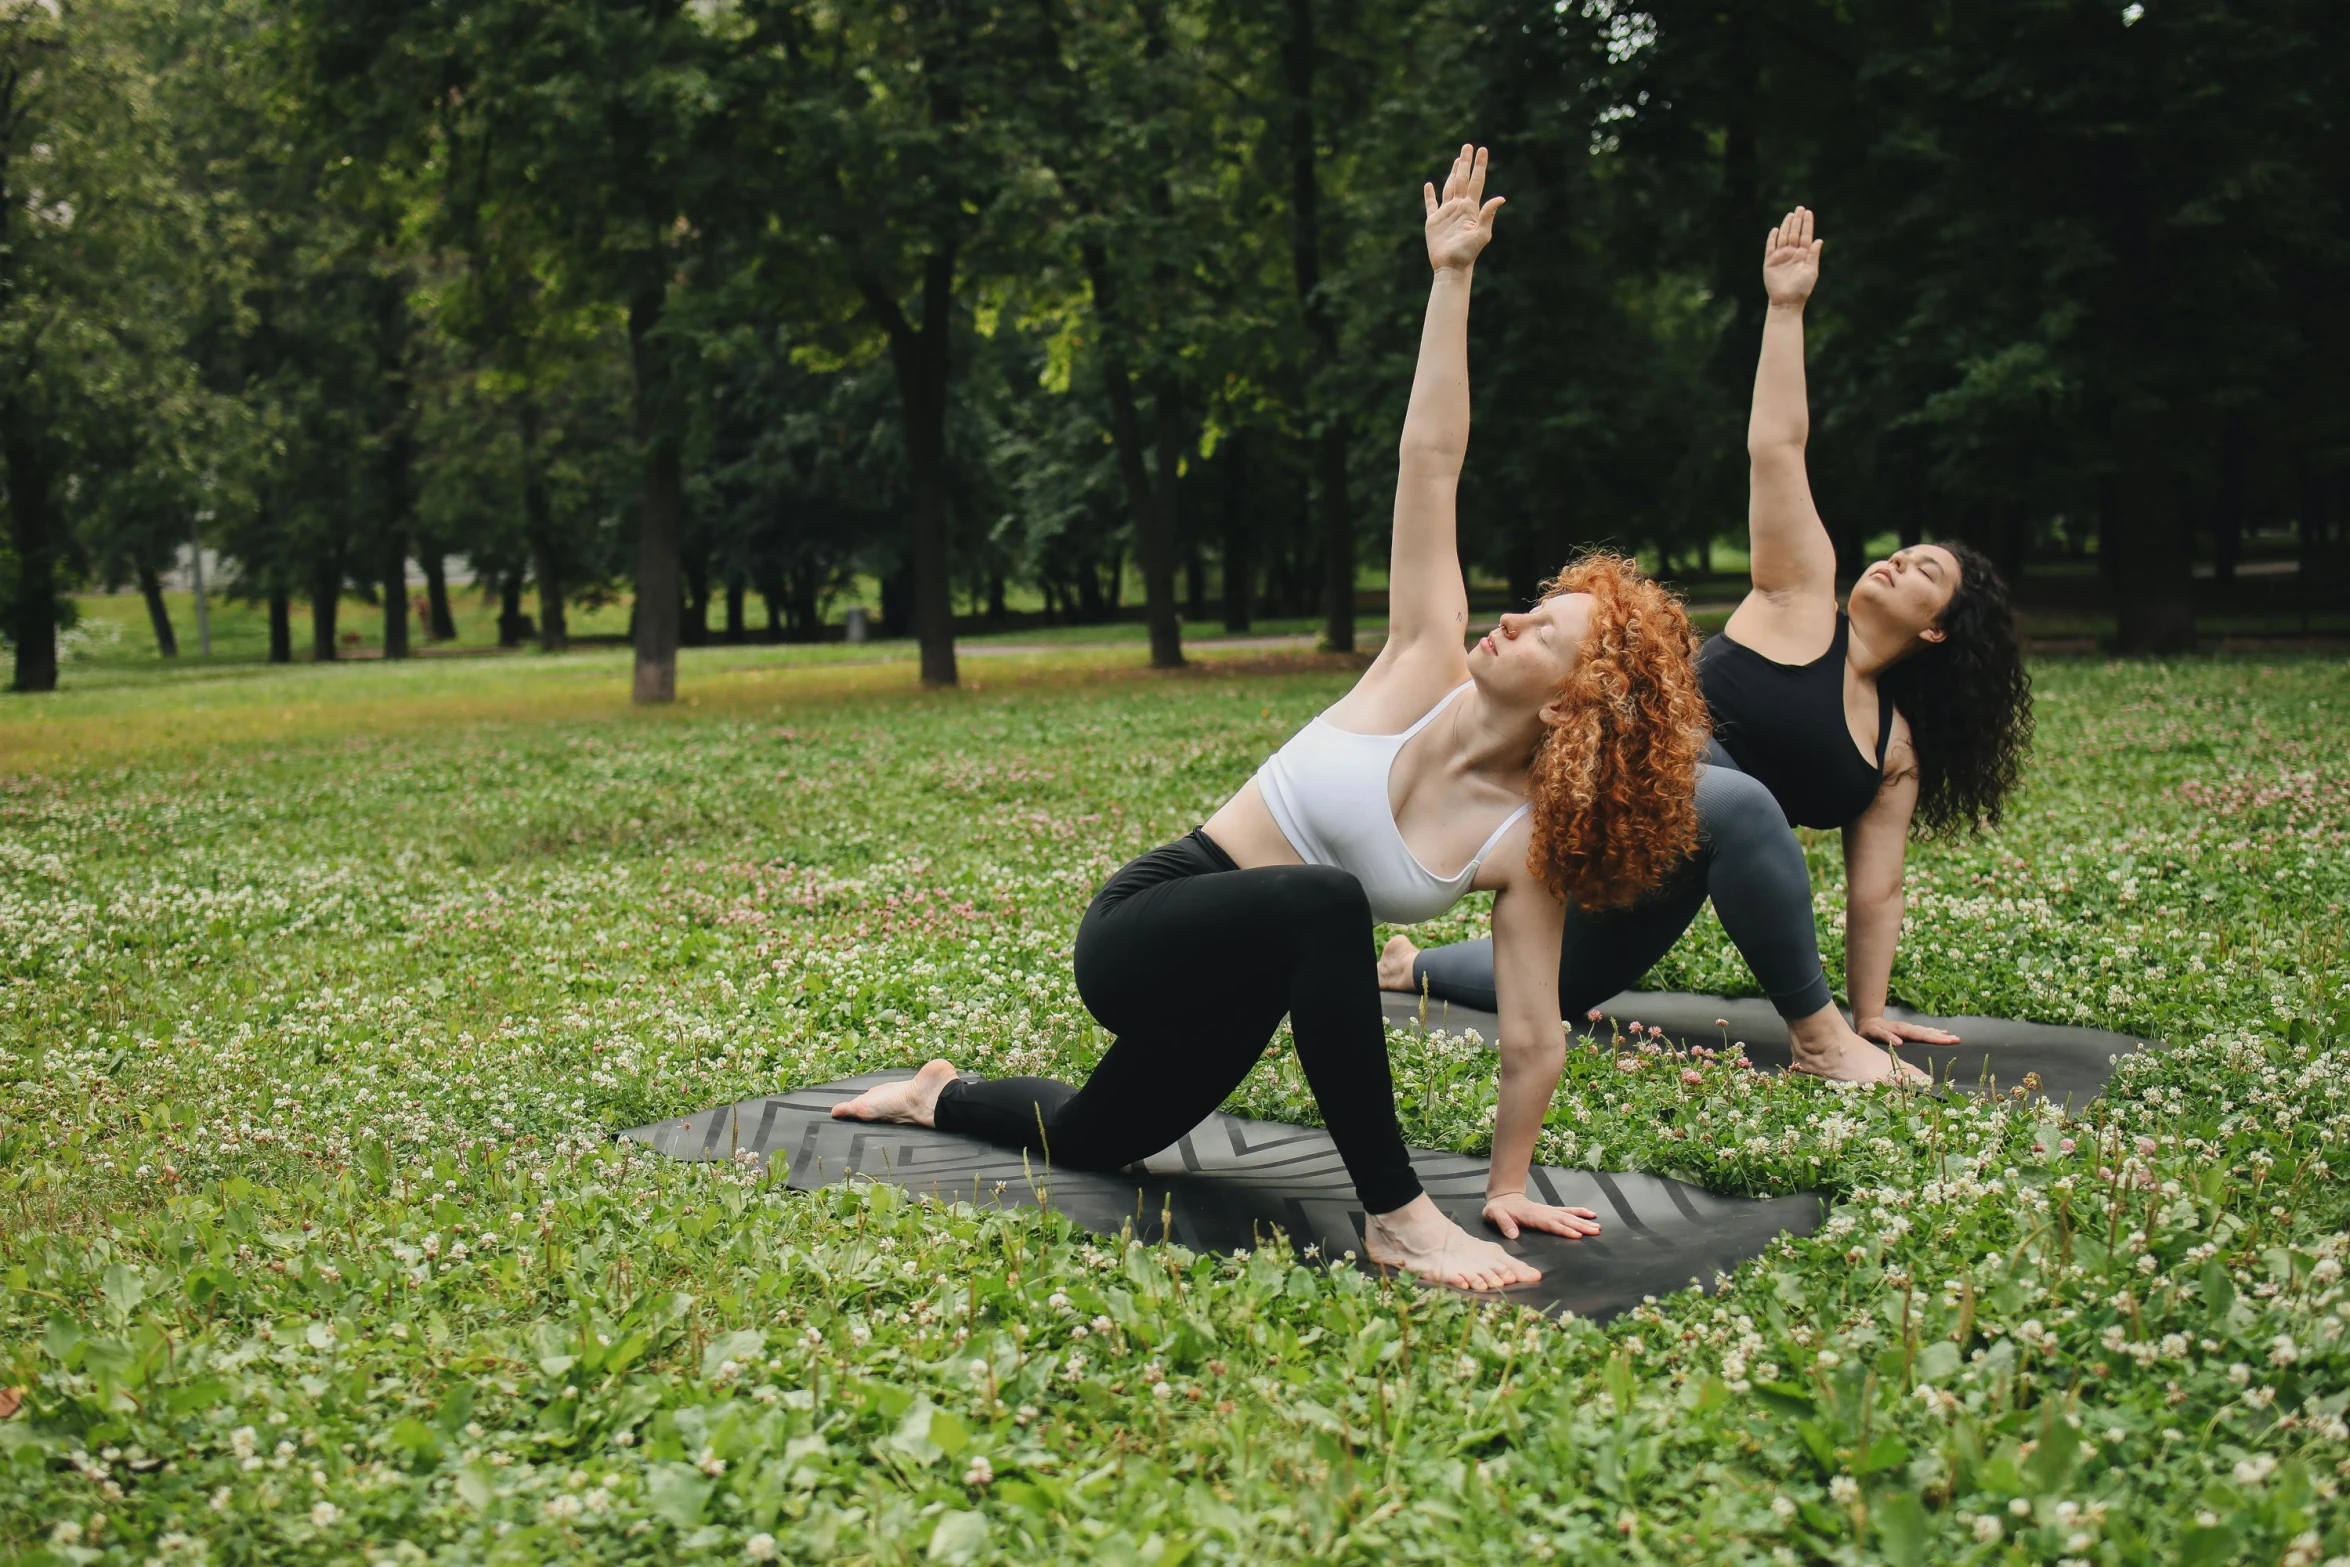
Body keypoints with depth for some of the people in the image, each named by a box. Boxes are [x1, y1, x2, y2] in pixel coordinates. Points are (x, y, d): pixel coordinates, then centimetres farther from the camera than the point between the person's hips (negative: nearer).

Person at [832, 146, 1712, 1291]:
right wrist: (1450, 277, -17)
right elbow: (1430, 461, -17)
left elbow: (1532, 1039, -8)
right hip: (1141, 931, -3)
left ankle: (943, 1098, 60)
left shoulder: (1527, 842, -14)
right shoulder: (1430, 666, -15)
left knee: (1088, 1143, 25)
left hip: (1235, 992, 4)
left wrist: (1507, 1184, -6)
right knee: (1321, 900, -37)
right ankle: (1394, 1216, -27)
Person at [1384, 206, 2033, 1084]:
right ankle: (1814, 1038, -29)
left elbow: (1873, 892, 12)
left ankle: (1413, 967, 49)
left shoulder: (1897, 750, 12)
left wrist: (1870, 1013, 7)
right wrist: (1786, 309, -9)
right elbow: (1776, 447, -5)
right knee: (1740, 801, -41)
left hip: (1665, 878, 7)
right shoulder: (1804, 601, 0)